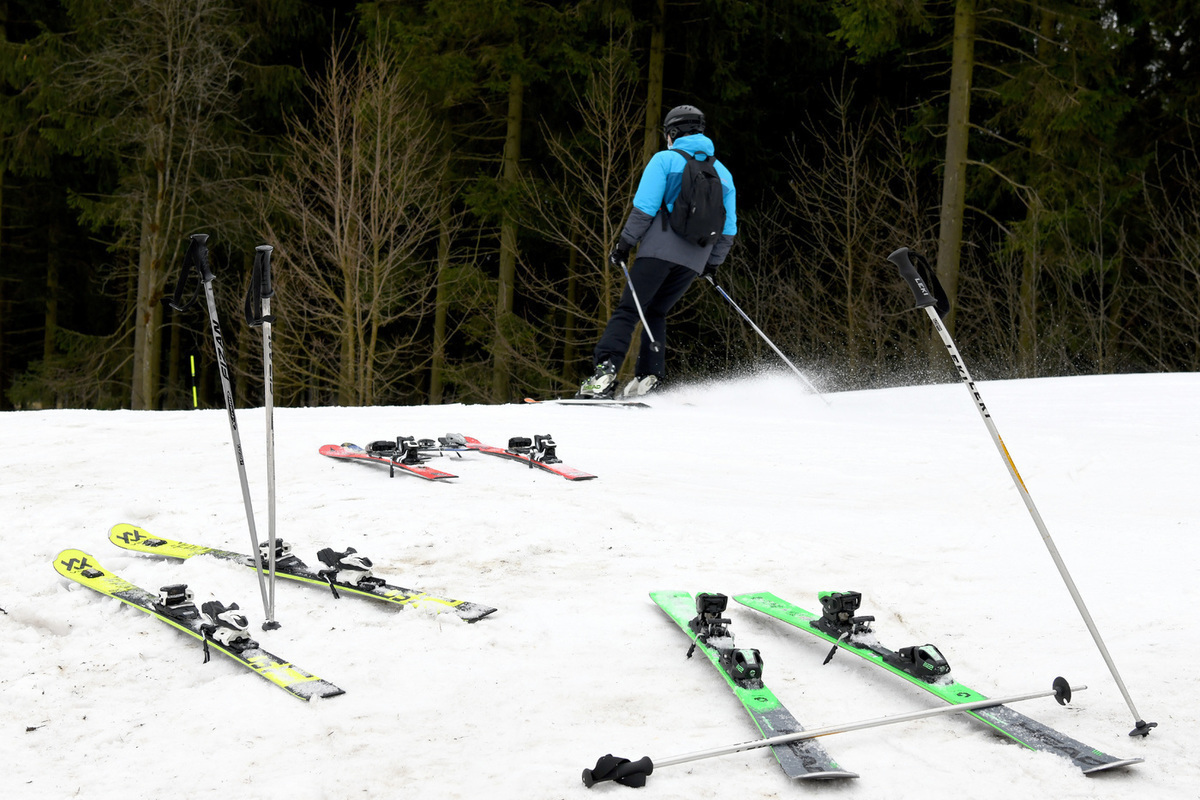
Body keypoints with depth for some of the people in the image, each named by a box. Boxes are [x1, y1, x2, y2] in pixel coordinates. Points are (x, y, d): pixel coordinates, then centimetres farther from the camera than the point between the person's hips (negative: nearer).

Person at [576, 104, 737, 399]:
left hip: (660, 250, -5)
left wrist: (625, 243, -2)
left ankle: (605, 371, -24)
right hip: (695, 259, 5)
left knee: (627, 310, -7)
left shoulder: (665, 159, 2)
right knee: (656, 313, 18)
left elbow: (645, 207, -8)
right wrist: (713, 263, 28)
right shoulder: (723, 173, 18)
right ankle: (648, 377, 4)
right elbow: (728, 229, 17)